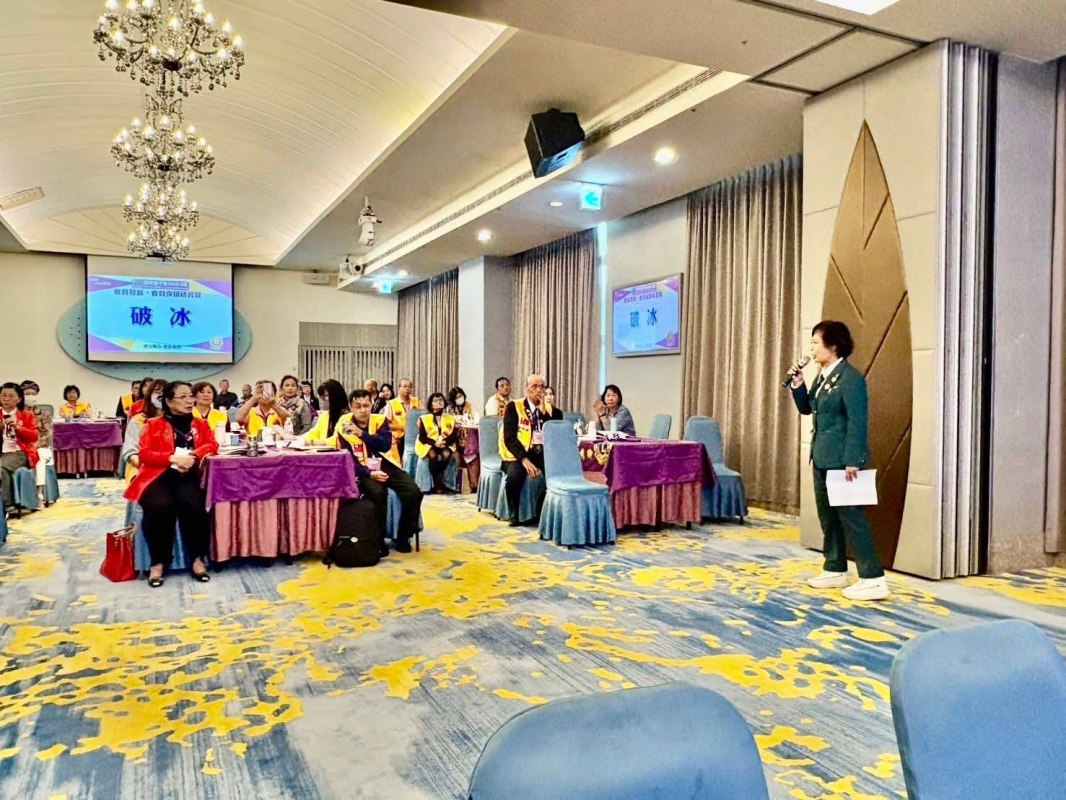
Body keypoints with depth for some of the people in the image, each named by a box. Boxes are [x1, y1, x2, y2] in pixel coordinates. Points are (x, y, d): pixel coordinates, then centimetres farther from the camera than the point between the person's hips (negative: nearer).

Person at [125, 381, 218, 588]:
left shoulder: (200, 424, 21)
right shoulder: (153, 424, 12)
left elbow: (212, 445, 6)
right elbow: (144, 454, 1)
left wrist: (193, 456, -13)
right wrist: (173, 458, -13)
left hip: (188, 476, 1)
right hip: (159, 476, -1)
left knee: (193, 504, -32)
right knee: (160, 506, -33)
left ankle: (198, 559, -19)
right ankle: (157, 562, -18)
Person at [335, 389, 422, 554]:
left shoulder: (380, 420, 0)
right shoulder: (343, 426, -4)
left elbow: (385, 445, -16)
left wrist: (362, 433, -26)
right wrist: (369, 473, -20)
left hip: (387, 467, 3)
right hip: (365, 471, -2)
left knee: (413, 492, -20)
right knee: (377, 493, -34)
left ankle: (403, 538, -2)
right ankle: (378, 540, -16)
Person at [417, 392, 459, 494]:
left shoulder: (450, 418, 15)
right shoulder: (424, 418, 9)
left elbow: (454, 437, 4)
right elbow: (422, 437, -1)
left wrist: (445, 441, -18)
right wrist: (435, 443, -18)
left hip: (445, 445, 1)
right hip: (429, 446, -1)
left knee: (446, 454, -34)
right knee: (434, 456, -36)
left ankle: (438, 485, -24)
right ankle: (439, 484, -24)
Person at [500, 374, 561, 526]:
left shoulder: (551, 410, 13)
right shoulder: (513, 407, 2)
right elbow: (509, 438, -8)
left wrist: (544, 411, -9)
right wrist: (524, 459, -22)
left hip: (543, 452, 3)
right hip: (520, 453, -3)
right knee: (513, 477, -33)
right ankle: (515, 515, -8)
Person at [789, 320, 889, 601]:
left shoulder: (850, 377, -15)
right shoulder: (822, 376, 12)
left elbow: (857, 422, -19)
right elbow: (807, 409, 21)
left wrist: (852, 460, -22)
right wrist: (798, 386, 4)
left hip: (842, 459, -9)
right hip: (822, 457, 9)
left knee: (851, 515, -7)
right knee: (827, 514, 15)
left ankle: (873, 579, -1)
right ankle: (835, 570, 26)